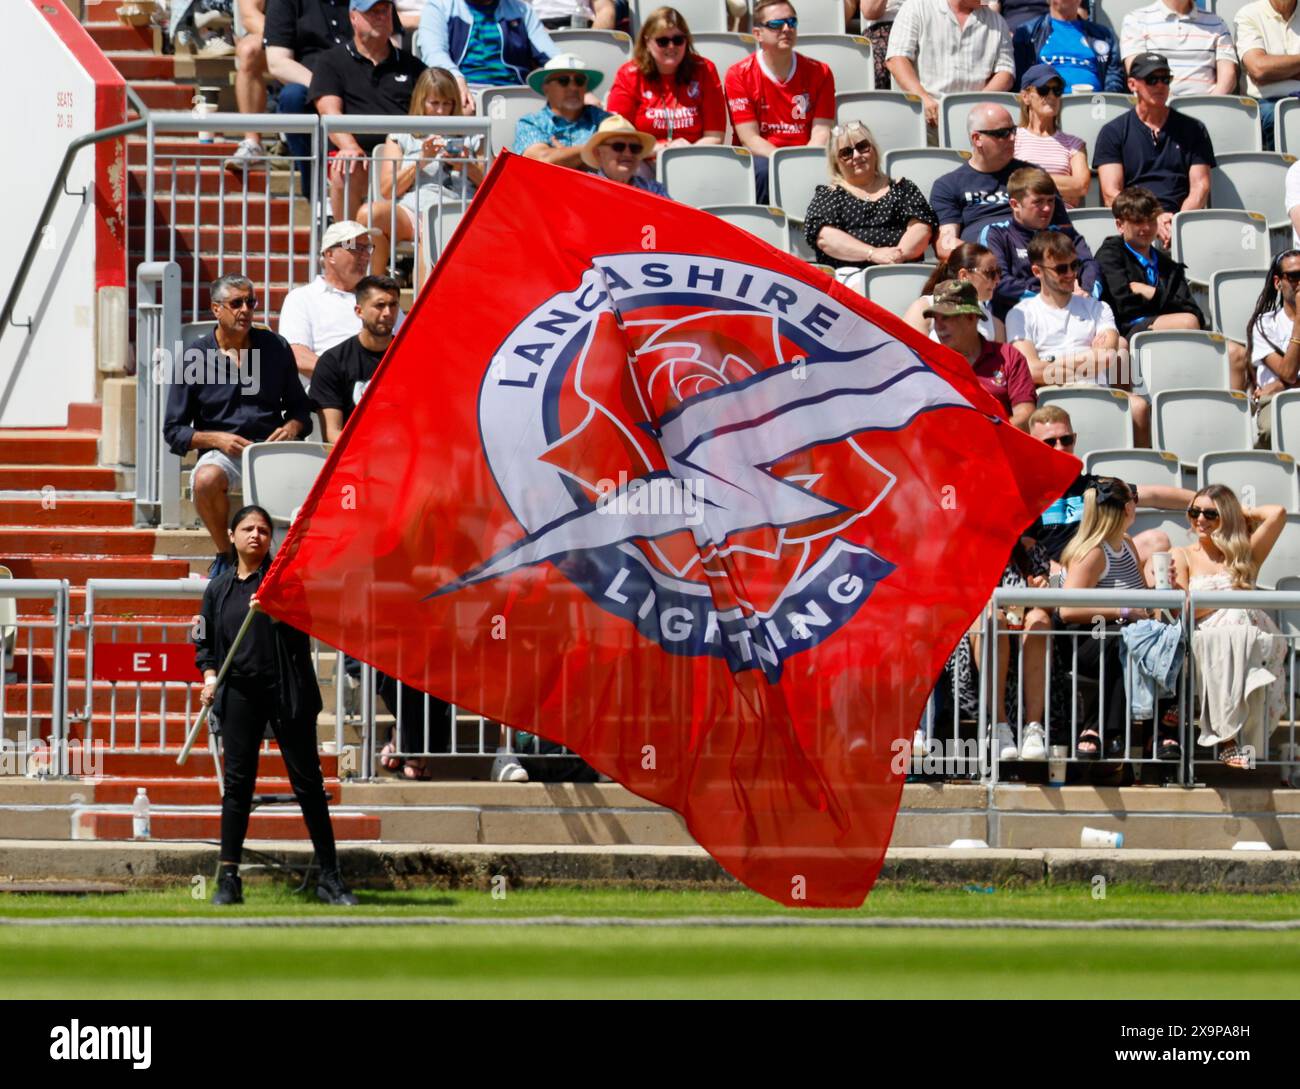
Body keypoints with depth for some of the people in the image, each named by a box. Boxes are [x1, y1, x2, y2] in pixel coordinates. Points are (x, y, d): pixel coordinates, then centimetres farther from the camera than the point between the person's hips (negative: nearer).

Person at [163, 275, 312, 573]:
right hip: (223, 454, -1)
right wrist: (216, 439, -12)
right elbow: (174, 430, 5)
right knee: (206, 479, -38)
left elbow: (299, 407, 20)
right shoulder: (193, 359, 4)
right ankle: (225, 552, -10)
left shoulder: (275, 348, 12)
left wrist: (292, 427, -4)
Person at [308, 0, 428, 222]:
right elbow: (330, 111, 1)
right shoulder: (332, 62, 17)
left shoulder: (410, 65, 26)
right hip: (360, 154, -2)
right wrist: (350, 148, -20)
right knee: (346, 172, -37)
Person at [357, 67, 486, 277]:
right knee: (369, 213, -33)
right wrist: (422, 161, 3)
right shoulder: (400, 137, 25)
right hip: (412, 210, 2)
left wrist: (467, 168, 2)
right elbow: (387, 190, 12)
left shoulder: (469, 137, 26)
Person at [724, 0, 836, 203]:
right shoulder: (739, 74, 1)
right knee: (763, 171, -36)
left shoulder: (819, 72, 8)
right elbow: (750, 138, -6)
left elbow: (821, 133, 0)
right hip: (761, 158, -2)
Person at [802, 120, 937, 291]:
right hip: (850, 273, -1)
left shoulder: (902, 188, 24)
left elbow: (921, 228, 9)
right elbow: (824, 237, 1)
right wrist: (873, 254, -13)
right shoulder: (828, 195, 19)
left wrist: (900, 254, -13)